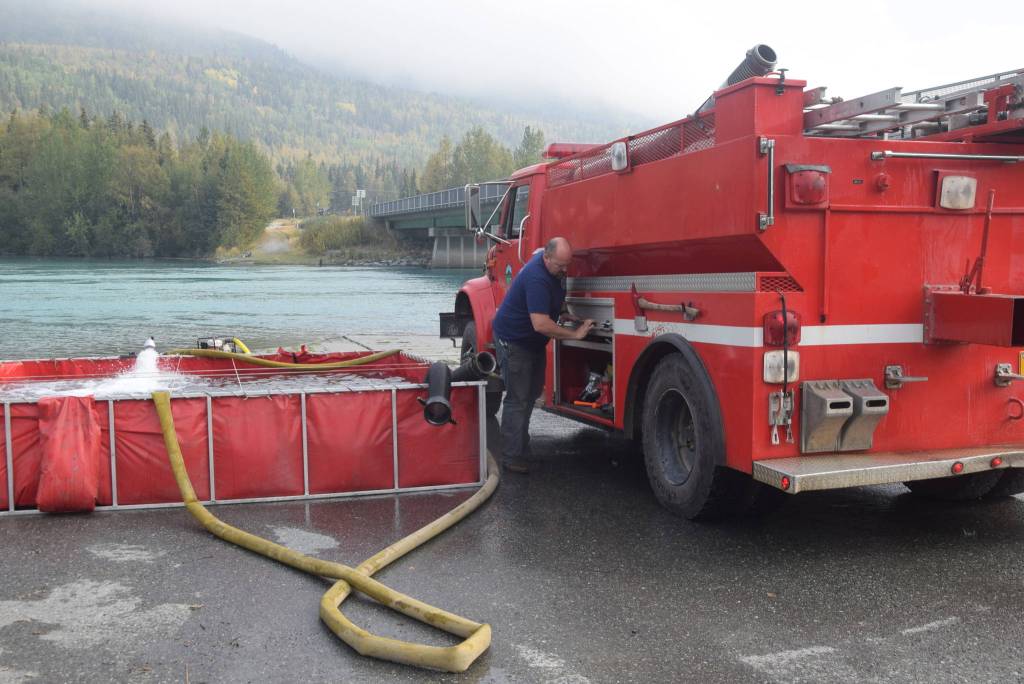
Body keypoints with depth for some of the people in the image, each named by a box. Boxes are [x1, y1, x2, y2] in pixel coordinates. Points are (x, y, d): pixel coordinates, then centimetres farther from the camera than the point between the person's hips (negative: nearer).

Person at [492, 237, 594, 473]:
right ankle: (511, 458, -2)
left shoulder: (555, 269, -2)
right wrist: (575, 334, -32)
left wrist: (565, 315, 6)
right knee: (517, 399, -8)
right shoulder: (537, 278, -33)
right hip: (513, 340, -10)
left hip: (533, 341, 10)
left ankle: (521, 446, 29)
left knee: (531, 393, 16)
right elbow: (541, 324, -38)